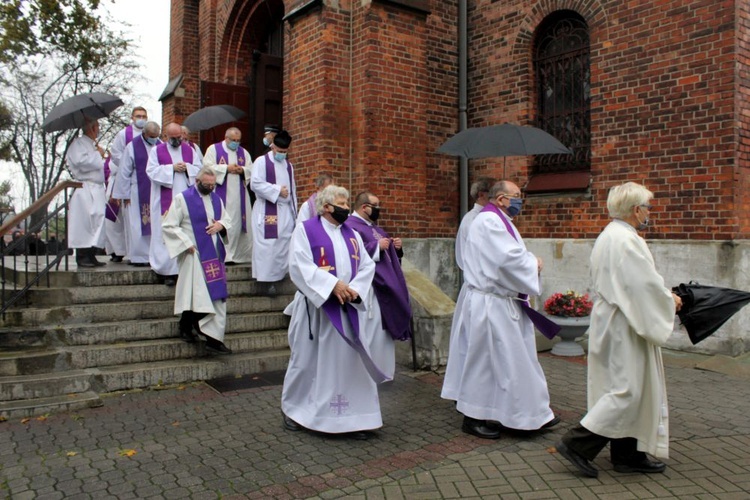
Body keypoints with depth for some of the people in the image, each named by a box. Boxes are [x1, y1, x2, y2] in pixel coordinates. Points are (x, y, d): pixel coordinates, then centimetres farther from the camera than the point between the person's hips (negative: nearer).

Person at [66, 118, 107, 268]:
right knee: (84, 223, -10)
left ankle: (91, 256, 10)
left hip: (97, 190, 8)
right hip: (84, 189, -8)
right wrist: (98, 155, -7)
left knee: (97, 223, 5)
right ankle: (82, 257, -8)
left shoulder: (94, 145, 22)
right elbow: (81, 162, -19)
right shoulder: (78, 144, -4)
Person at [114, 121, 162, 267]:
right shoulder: (132, 147, -4)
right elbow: (124, 173, -3)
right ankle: (138, 257, 7)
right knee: (137, 226, 0)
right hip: (137, 194, -3)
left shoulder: (160, 146, 5)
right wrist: (125, 195, -5)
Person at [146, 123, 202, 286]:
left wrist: (187, 167, -10)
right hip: (166, 201, -2)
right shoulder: (156, 151, 7)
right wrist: (172, 168, -12)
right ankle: (168, 271, 1)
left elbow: (199, 170, 9)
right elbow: (151, 171, -4)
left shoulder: (189, 150, 14)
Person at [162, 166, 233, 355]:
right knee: (197, 295, -8)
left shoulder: (216, 199, 13)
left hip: (214, 254, 6)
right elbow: (168, 226, -7)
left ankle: (214, 339, 9)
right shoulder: (182, 199, -4)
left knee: (217, 296, 4)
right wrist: (186, 244, -14)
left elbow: (228, 219, 21)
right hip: (195, 255, -6)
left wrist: (221, 224, -3)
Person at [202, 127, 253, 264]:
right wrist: (227, 168, -12)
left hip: (238, 195, 4)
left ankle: (230, 255, 10)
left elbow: (251, 169, 12)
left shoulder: (243, 152, 17)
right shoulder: (213, 149, 4)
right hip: (220, 194, -4)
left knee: (236, 224, 2)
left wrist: (242, 170, -9)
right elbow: (207, 166, -7)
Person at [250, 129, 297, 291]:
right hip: (267, 211, -6)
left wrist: (294, 210, 16)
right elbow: (255, 184, -14)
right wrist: (277, 190, -13)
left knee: (284, 245, 4)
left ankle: (280, 274, 13)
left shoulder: (288, 166, 17)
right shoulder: (261, 161, -2)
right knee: (268, 246, -7)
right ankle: (268, 278, -4)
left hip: (286, 211, 6)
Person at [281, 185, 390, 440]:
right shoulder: (305, 230, -2)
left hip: (350, 308, 4)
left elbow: (367, 265, 8)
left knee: (352, 360, 4)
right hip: (318, 307, -4)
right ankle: (292, 408, 27)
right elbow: (299, 265, -13)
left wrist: (355, 289, -11)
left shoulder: (352, 234, 14)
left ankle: (354, 417, 13)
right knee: (308, 360, 7)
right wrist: (332, 284, -20)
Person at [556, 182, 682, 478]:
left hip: (611, 320, 11)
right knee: (628, 391, -4)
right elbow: (647, 284, -19)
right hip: (624, 328, -11)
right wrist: (670, 302, -1)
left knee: (622, 389, 14)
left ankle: (627, 455, 23)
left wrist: (664, 296, 17)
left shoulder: (607, 236, 13)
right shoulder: (627, 240, -19)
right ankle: (577, 444, -1)